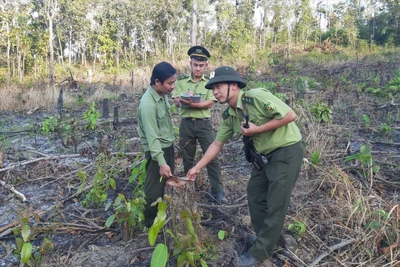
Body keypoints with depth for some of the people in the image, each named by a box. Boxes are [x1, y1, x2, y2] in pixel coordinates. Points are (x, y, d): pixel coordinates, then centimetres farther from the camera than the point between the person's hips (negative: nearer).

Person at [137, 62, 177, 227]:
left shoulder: (163, 94, 1)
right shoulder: (148, 104, -26)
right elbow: (152, 137, -27)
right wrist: (161, 163, -28)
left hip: (168, 146, 9)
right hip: (156, 150, -9)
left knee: (168, 184, 20)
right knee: (154, 188, 5)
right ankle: (150, 222, 24)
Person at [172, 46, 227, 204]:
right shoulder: (181, 81, 6)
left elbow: (210, 103, -11)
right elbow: (176, 102, -4)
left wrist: (191, 104, -24)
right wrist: (184, 99, -26)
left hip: (204, 123, -1)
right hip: (186, 123, 2)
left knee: (212, 157, -4)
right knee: (187, 159, 11)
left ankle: (218, 192, 3)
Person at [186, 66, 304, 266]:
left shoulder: (256, 96, -23)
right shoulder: (229, 116, 1)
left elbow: (290, 115, -24)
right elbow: (217, 144, 8)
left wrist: (257, 129, -22)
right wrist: (197, 167, 7)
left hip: (287, 151, -8)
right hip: (265, 155, 8)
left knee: (275, 203, 1)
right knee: (255, 194, 13)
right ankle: (265, 237, 33)